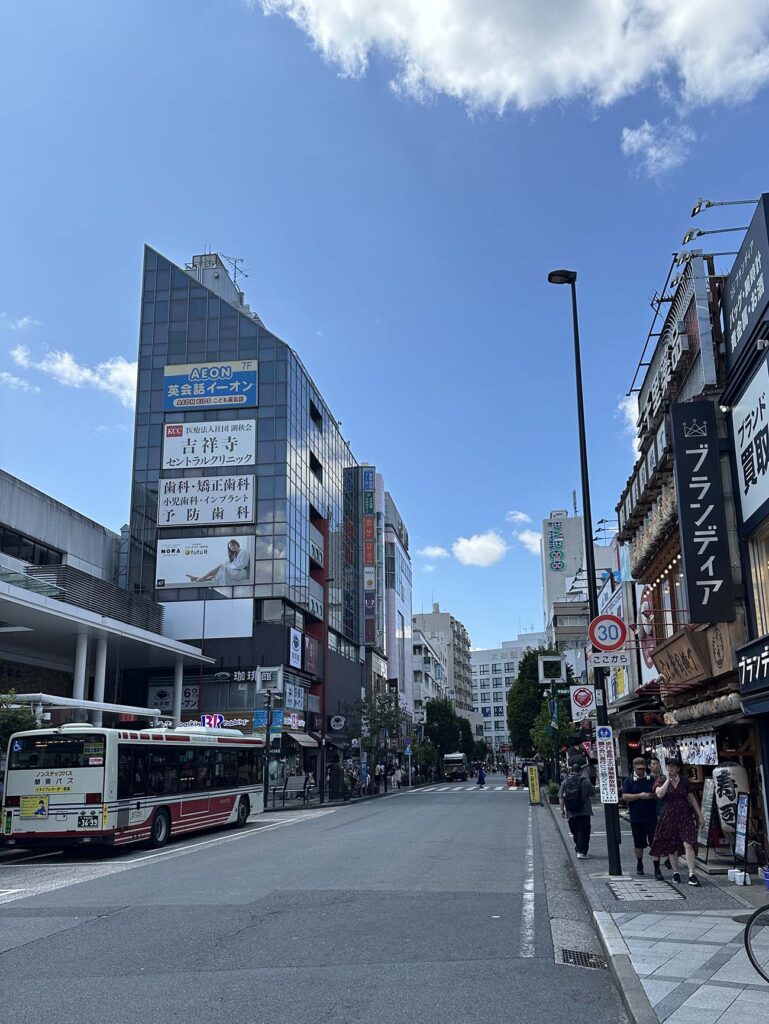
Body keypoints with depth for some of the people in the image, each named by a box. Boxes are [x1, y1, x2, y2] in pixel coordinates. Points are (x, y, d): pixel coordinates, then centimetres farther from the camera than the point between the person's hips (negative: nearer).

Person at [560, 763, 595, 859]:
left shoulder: (565, 782, 1)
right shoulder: (586, 781, -6)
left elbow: (561, 797, 0)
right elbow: (592, 793, 3)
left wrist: (562, 809, 7)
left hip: (571, 813, 3)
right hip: (584, 812, -3)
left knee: (575, 832, 18)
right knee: (583, 832, 0)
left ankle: (578, 849, 28)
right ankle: (581, 852, -7)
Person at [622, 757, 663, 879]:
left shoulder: (652, 779, 5)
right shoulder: (628, 781, 1)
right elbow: (625, 796, -9)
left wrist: (653, 795, -13)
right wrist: (639, 796, -19)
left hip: (651, 817, 0)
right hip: (636, 818, 0)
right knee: (639, 843, 13)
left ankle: (657, 869, -5)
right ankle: (639, 864, 34)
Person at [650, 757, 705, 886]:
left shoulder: (684, 782, 8)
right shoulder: (661, 781, 3)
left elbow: (692, 799, 13)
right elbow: (659, 794, -16)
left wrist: (700, 816, 11)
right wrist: (668, 779, -13)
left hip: (685, 816, 0)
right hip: (668, 816, 0)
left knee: (688, 844, -13)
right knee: (672, 846, 6)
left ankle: (692, 874, -12)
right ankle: (675, 872, 21)